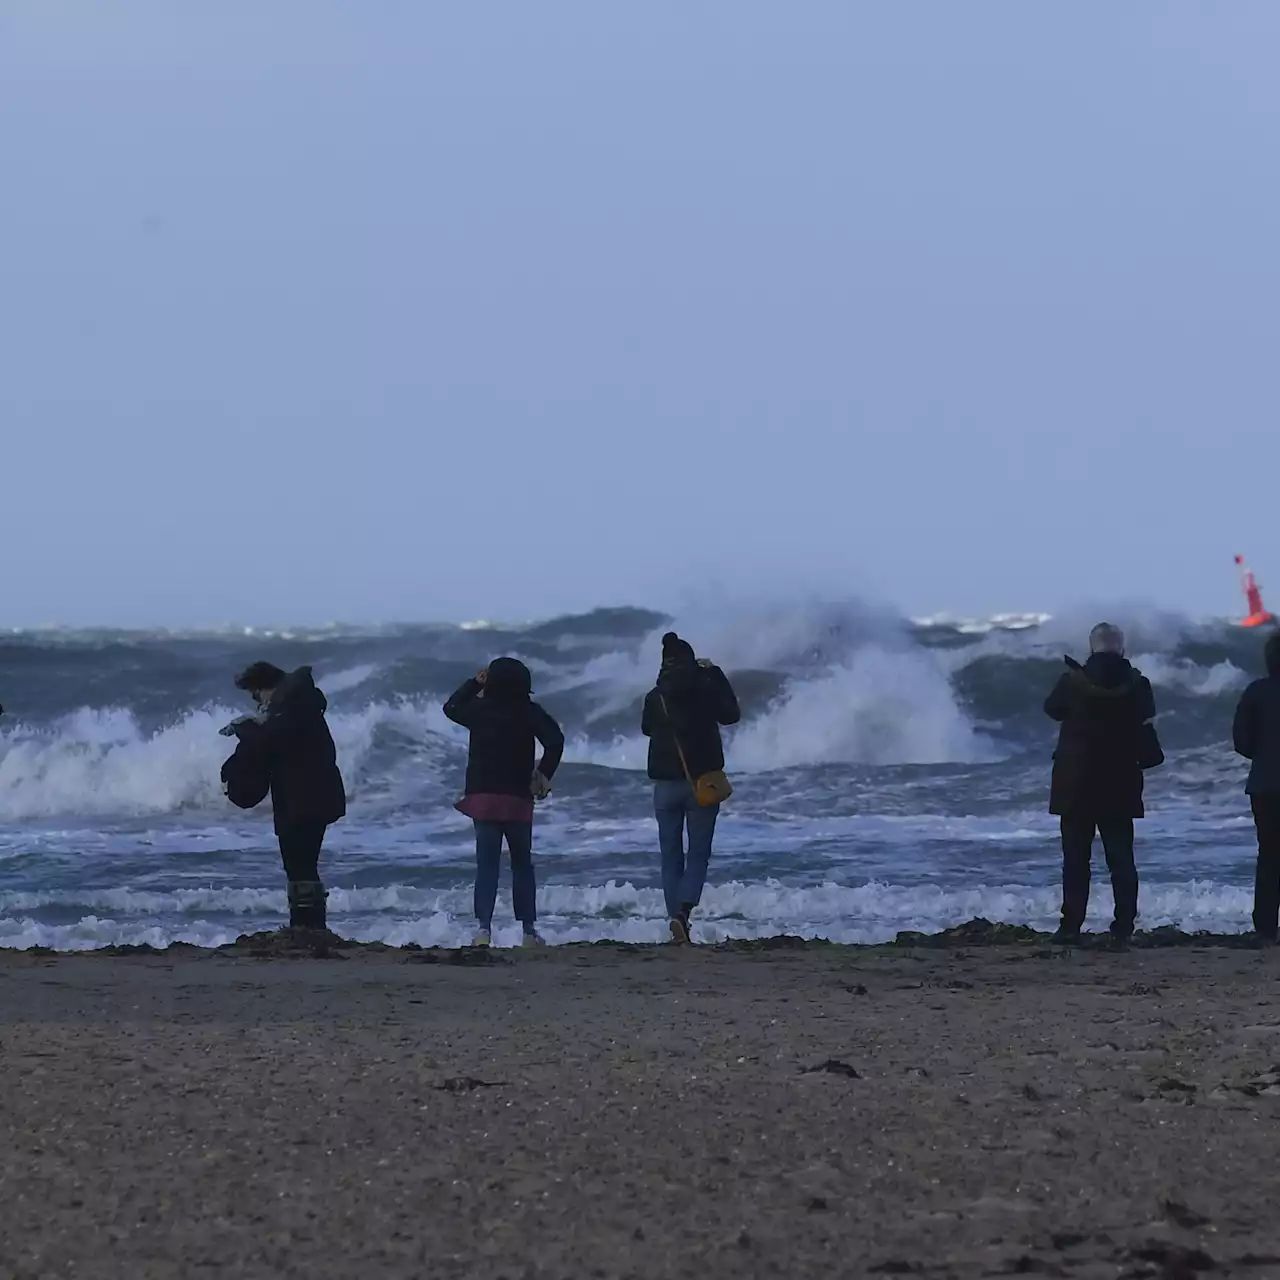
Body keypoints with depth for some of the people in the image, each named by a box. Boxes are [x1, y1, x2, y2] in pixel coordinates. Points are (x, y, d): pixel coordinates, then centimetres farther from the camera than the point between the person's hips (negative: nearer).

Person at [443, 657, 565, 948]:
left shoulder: (480, 709, -1)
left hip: (483, 796, 1)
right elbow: (555, 739, -15)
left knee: (487, 865, 0)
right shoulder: (528, 711, -5)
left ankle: (483, 927, -12)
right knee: (522, 864, 10)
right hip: (518, 798, -1)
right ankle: (529, 929, 10)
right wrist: (544, 775, -5)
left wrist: (475, 683, 23)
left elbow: (451, 707, 19)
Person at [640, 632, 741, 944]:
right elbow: (731, 715, 10)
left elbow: (647, 728, 17)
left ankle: (676, 919, 3)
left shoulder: (655, 698, -1)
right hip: (702, 784, -2)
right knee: (698, 855, 2)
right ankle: (683, 910, -21)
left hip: (666, 785, 2)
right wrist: (717, 676, 15)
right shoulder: (705, 690, -7)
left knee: (671, 857, 10)